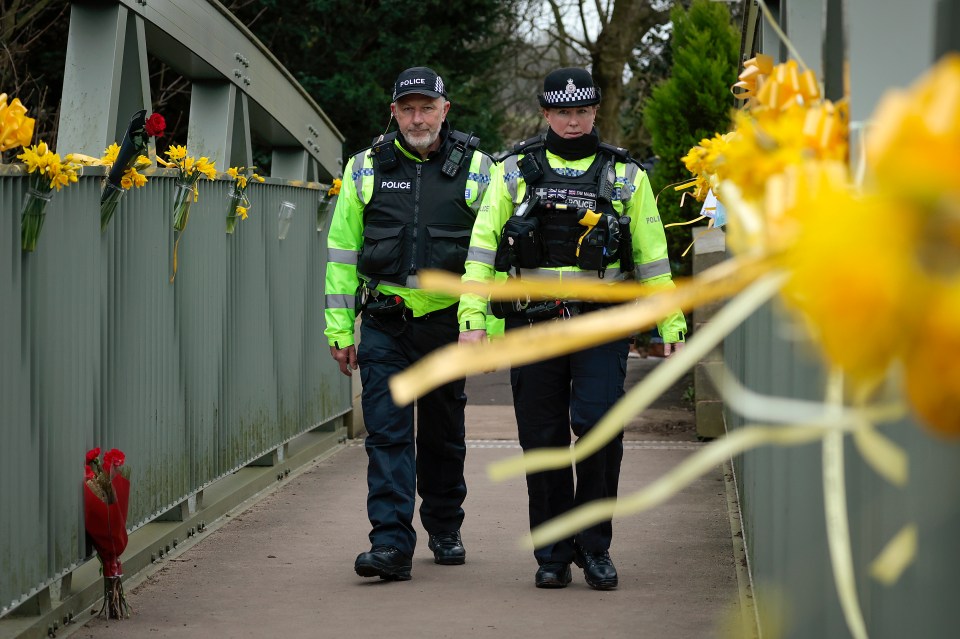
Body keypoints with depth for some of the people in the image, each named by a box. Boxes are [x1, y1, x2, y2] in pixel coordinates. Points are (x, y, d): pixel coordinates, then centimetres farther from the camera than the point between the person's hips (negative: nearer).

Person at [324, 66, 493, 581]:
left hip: (448, 321, 0)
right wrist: (339, 328, 3)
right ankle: (391, 543, -13)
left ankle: (444, 529, 31)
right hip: (384, 322, 0)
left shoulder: (476, 169, 2)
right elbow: (342, 250, 8)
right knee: (387, 433, -9)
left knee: (443, 433, 13)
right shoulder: (365, 168, 5)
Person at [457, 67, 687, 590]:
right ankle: (553, 556, 13)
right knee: (543, 441, 2)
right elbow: (482, 247, 5)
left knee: (598, 424, -16)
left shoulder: (625, 175, 10)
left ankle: (594, 547, -1)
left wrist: (671, 322, 8)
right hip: (534, 326, 1)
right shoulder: (515, 171, 8)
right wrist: (472, 317, -5)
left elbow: (651, 255, 12)